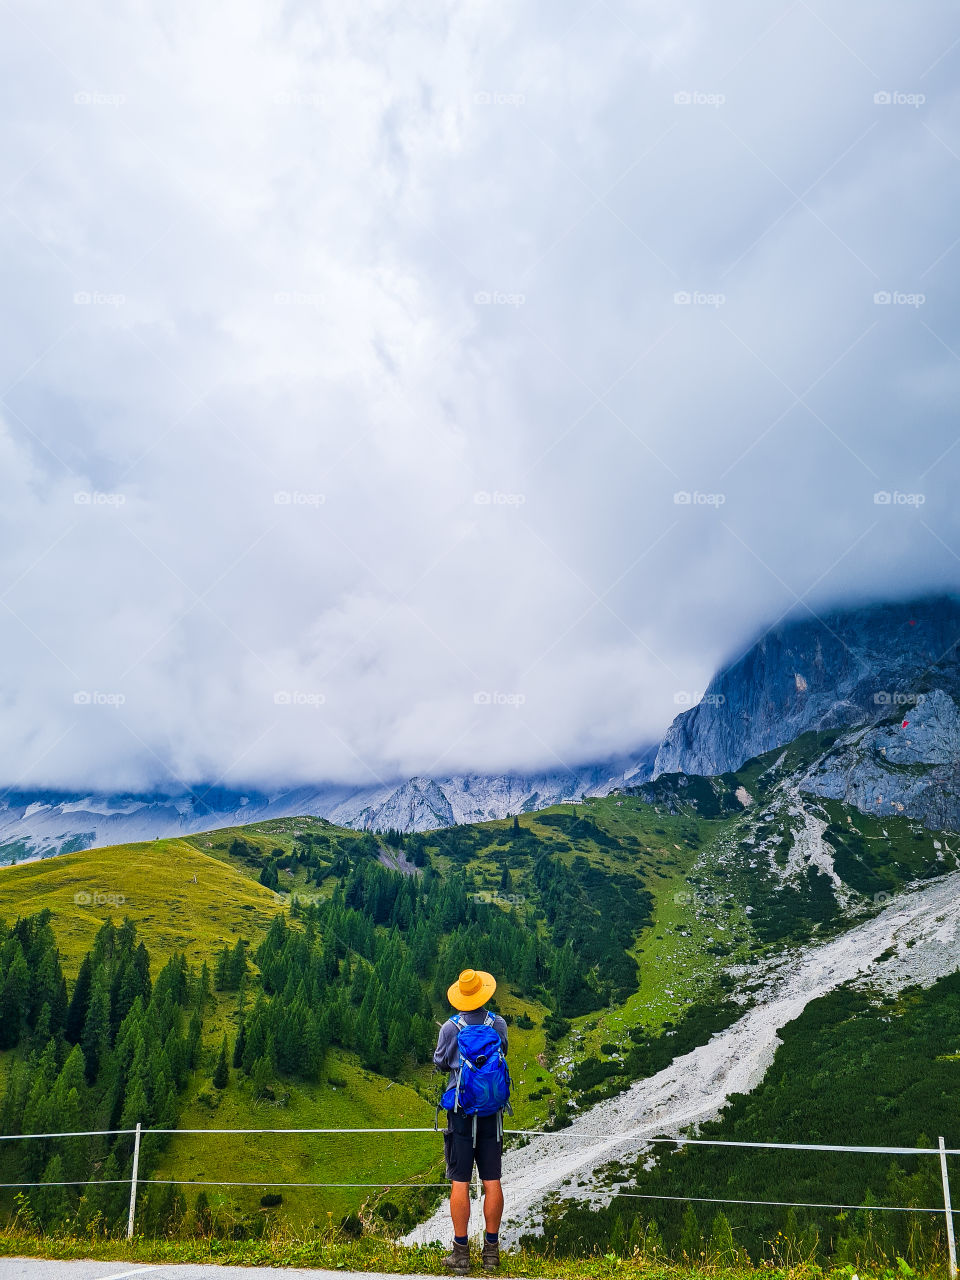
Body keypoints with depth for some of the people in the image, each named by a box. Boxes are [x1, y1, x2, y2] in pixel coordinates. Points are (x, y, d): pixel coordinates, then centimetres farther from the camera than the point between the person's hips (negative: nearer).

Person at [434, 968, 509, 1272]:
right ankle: (491, 1250, 14)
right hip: (492, 1110, 3)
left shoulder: (450, 1028, -11)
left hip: (462, 1109, -2)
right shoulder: (499, 1024, -4)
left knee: (460, 1182, 3)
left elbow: (440, 1063, 3)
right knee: (492, 1181, 8)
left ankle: (461, 1252, 7)